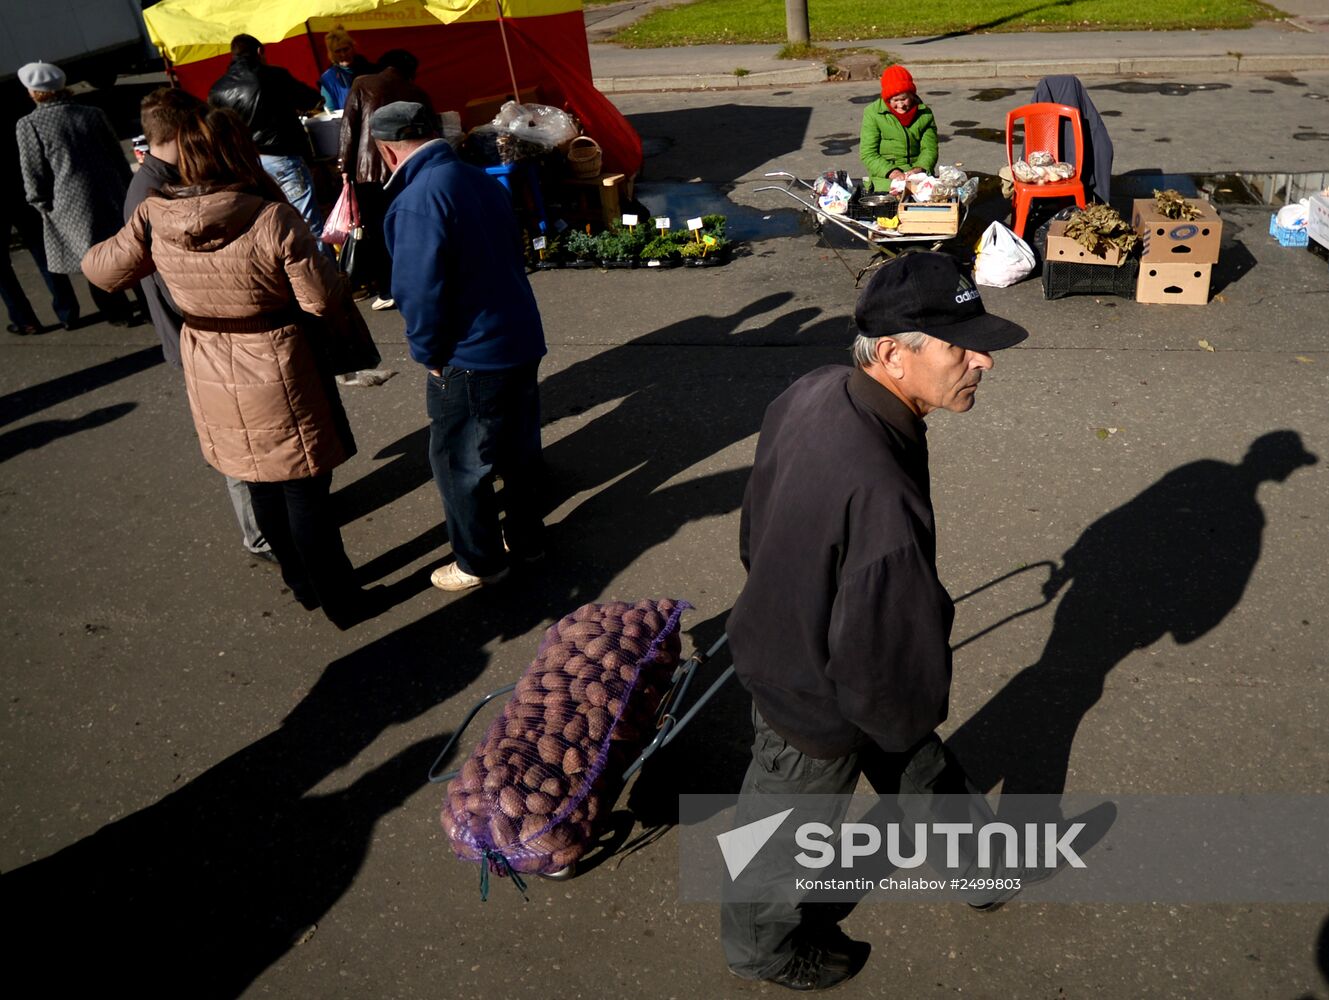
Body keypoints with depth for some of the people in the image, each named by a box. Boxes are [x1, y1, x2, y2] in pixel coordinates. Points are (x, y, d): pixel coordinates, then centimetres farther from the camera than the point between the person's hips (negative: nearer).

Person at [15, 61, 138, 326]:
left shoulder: (28, 125, -6)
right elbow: (118, 158, 7)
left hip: (72, 207, -3)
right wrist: (127, 191, 17)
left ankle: (118, 313, 14)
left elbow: (33, 177, -6)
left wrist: (43, 207, 7)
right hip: (110, 198, 3)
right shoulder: (93, 115, 2)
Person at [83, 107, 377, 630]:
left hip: (212, 379, 5)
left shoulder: (154, 219, -8)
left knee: (263, 485, 21)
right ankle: (340, 601, 20)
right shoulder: (272, 219, -23)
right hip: (277, 373, -5)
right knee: (306, 491, 6)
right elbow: (326, 300, -19)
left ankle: (302, 584, 38)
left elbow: (101, 269, 6)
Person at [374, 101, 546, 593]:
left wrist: (429, 354, -7)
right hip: (523, 340, 9)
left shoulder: (418, 200, -20)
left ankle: (481, 561, 24)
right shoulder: (482, 180, 7)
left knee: (460, 466, 9)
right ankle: (526, 538, 38)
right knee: (519, 449, 21)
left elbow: (420, 294, -24)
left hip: (470, 359, -8)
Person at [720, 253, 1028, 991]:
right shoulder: (880, 496, -43)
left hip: (781, 641, 8)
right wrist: (911, 714, -8)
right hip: (819, 701, -8)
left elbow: (756, 524, 1)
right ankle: (764, 947, 54)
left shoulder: (815, 390, -16)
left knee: (920, 767, 31)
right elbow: (884, 665, -31)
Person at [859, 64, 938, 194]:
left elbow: (930, 148, 6)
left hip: (918, 174, 3)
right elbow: (867, 154, -5)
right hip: (884, 176, -3)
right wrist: (891, 172, -21)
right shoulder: (872, 113, 0)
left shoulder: (925, 114, 10)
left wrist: (920, 168, -17)